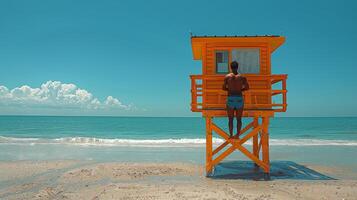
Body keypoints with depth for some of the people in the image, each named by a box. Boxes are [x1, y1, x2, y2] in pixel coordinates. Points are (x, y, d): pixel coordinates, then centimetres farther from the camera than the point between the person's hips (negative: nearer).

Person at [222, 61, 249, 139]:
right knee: (239, 119, 8)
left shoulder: (227, 76, -1)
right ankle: (237, 135, 7)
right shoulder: (242, 77, 1)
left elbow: (224, 88, 0)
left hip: (230, 98, 0)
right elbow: (247, 87, 8)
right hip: (239, 98, 1)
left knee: (230, 119, 7)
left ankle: (231, 135, 4)